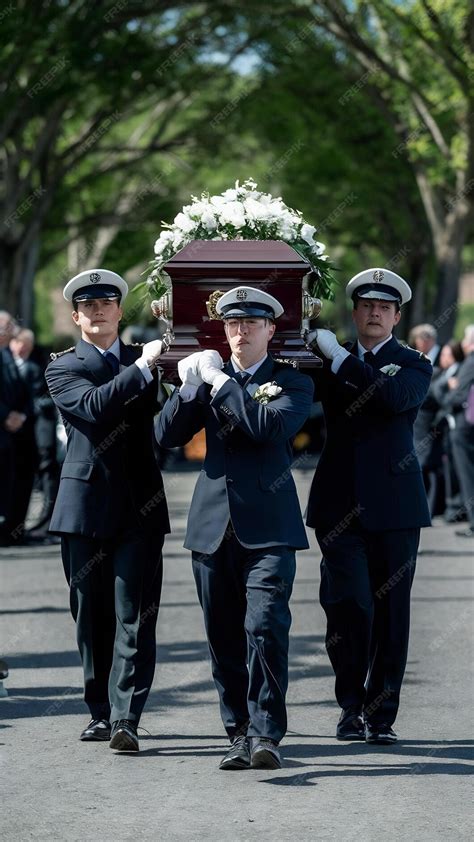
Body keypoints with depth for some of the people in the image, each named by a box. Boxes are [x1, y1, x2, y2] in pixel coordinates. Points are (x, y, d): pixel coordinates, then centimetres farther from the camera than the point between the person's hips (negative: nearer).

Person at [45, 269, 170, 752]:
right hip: (86, 507, -1)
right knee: (92, 616, 6)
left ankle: (126, 718, -13)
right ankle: (101, 711, 18)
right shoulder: (63, 368, 4)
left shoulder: (144, 361, 15)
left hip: (140, 508, 1)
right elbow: (94, 405, -15)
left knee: (134, 616, -8)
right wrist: (142, 369, -19)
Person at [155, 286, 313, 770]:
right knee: (224, 638, 7)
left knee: (265, 627, -16)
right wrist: (192, 383, -9)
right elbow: (166, 435, 3)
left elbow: (271, 426, -16)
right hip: (214, 525, 4)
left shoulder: (292, 382, 4)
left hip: (268, 528, -4)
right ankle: (239, 734, 15)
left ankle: (266, 734, -15)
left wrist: (220, 382, -11)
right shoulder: (205, 378, 14)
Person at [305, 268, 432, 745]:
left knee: (390, 611, 1)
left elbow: (397, 397, -16)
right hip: (340, 505, 1)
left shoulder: (412, 365, 5)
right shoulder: (330, 363, 14)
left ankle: (381, 716, 9)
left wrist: (339, 358, -18)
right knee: (349, 604, -10)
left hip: (392, 504, -1)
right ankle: (351, 707, 5)